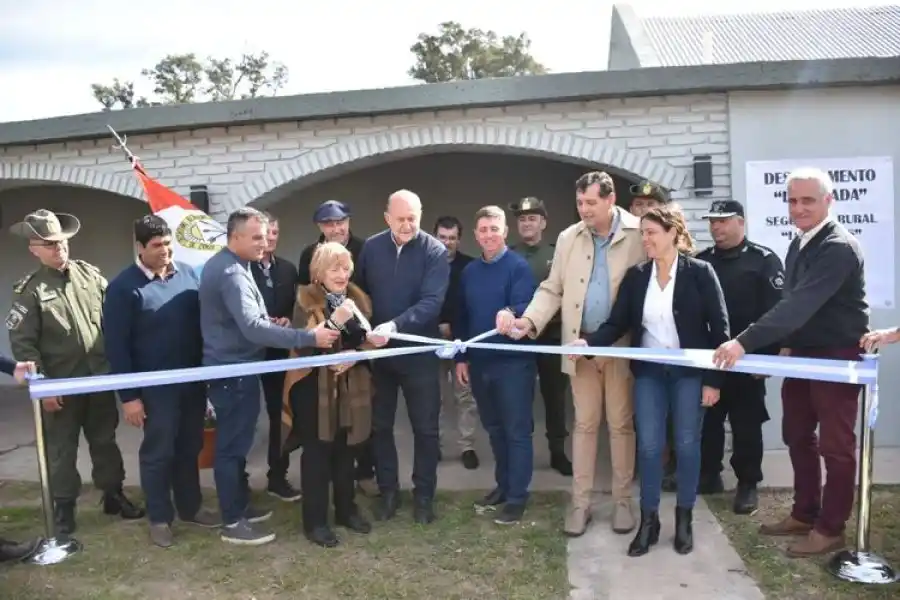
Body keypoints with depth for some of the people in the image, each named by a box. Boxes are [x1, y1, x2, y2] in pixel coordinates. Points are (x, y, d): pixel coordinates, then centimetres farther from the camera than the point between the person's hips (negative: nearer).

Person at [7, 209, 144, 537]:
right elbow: (22, 342, -7)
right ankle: (63, 508, 24)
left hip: (100, 377, 3)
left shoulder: (90, 273, 3)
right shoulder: (30, 290, -6)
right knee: (61, 449, 9)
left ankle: (113, 495, 30)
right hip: (61, 385, -3)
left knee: (105, 440, 15)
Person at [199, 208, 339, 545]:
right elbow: (252, 328, -33)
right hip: (234, 371, -10)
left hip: (230, 367, 10)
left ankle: (239, 506, 31)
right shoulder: (231, 273, -22)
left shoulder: (221, 264, 12)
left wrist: (269, 323, 7)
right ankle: (233, 523, 11)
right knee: (232, 445, 0)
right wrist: (309, 337, -33)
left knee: (234, 443, 18)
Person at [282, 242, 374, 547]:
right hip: (314, 386, -5)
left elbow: (369, 340, 8)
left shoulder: (358, 299, 8)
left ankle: (346, 510, 30)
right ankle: (315, 521, 12)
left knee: (345, 450, 15)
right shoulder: (306, 299, -7)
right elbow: (302, 344, -19)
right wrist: (334, 321, -29)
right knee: (317, 452, 1)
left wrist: (355, 355, -13)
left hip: (350, 386, 5)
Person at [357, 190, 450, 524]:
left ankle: (424, 494, 24)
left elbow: (431, 302, -21)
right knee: (380, 425, 12)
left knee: (425, 428, 7)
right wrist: (364, 330, -6)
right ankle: (388, 490, 28)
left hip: (419, 353, -2)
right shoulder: (371, 248, 0)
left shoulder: (435, 251, -10)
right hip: (378, 351, 3)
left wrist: (394, 326, -33)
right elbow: (360, 293, 5)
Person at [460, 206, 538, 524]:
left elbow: (525, 305, -21)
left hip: (514, 361, -6)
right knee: (494, 428, 16)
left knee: (517, 430, 2)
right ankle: (503, 485, 31)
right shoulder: (469, 271, 10)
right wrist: (461, 357, 12)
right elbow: (462, 316, 14)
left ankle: (517, 496, 11)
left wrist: (510, 313, -44)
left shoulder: (519, 267, -9)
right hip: (480, 361, 6)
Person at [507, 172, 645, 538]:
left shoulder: (639, 235, -6)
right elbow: (552, 289, 6)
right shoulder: (568, 238, 5)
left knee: (621, 424, 9)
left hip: (622, 345, -3)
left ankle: (622, 501, 24)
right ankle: (580, 503, 20)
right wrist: (530, 320, -11)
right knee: (584, 424, 10)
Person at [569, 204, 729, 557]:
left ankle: (684, 519, 25)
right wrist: (588, 343, -19)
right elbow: (617, 324, 0)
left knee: (687, 444, 8)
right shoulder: (636, 276, 2)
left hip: (689, 372, -2)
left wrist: (714, 380, -9)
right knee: (649, 446, 5)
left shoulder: (700, 272, -7)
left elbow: (719, 327, -6)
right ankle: (648, 520, 19)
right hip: (649, 372, 3)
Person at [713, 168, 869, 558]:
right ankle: (804, 514, 30)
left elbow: (802, 303, -33)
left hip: (836, 358, -9)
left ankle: (830, 528, 18)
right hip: (803, 354, 9)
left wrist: (744, 343, -39)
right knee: (797, 437, 15)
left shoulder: (839, 248, -22)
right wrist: (787, 345, 6)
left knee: (835, 445, 4)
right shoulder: (799, 243, 7)